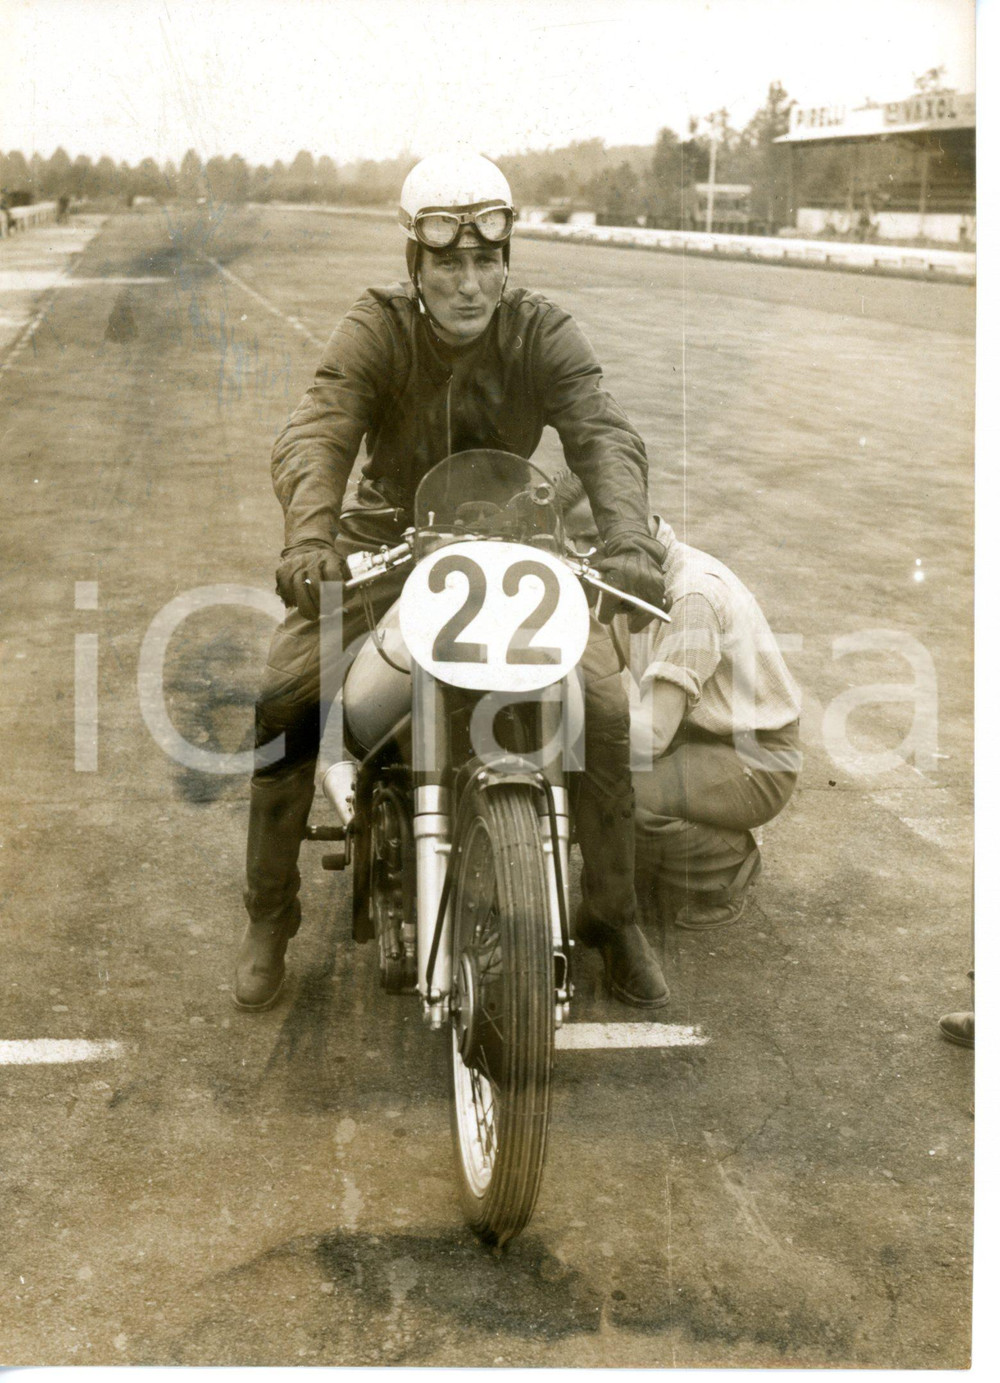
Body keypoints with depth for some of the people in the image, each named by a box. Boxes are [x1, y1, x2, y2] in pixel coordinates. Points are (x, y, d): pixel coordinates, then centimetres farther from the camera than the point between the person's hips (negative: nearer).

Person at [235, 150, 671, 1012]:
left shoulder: (543, 333, -13)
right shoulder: (378, 329, -16)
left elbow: (604, 435, -27)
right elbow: (317, 432, -30)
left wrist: (630, 542, -47)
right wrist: (310, 538, -51)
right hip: (386, 538, 0)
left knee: (604, 706, -17)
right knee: (284, 697, -18)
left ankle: (614, 917, 4)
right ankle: (270, 917, 2)